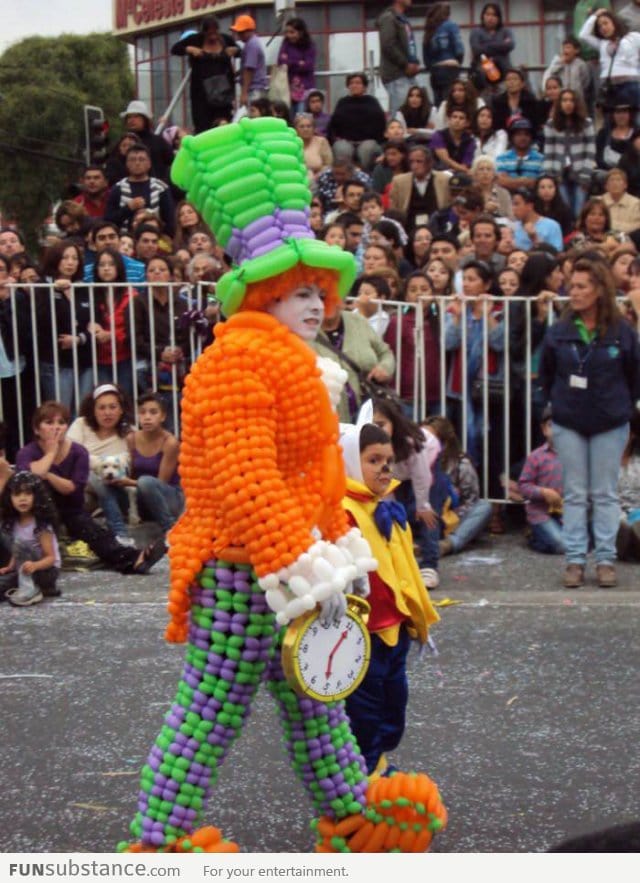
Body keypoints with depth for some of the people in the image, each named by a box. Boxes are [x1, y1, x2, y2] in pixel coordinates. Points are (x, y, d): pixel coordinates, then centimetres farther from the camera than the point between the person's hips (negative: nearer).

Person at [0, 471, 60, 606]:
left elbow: (51, 558, -20)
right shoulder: (12, 523, 2)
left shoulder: (41, 524, -18)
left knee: (21, 543, -29)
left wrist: (35, 565, -39)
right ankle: (39, 588, -2)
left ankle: (30, 589, -25)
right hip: (26, 570, 6)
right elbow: (16, 552, 12)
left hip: (47, 571, -6)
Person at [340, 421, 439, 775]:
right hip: (365, 631, -9)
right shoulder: (343, 510, -19)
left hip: (396, 628, 9)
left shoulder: (390, 509, 11)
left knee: (393, 703, 20)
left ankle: (377, 767, 35)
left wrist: (419, 616, 23)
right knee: (364, 710, 3)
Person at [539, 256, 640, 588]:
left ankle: (605, 559, 11)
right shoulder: (559, 332, -2)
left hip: (610, 426, -1)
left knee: (605, 495, 5)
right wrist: (560, 403, 6)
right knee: (575, 495, 5)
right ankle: (575, 560, 10)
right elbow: (546, 375, 10)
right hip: (568, 425, 1)